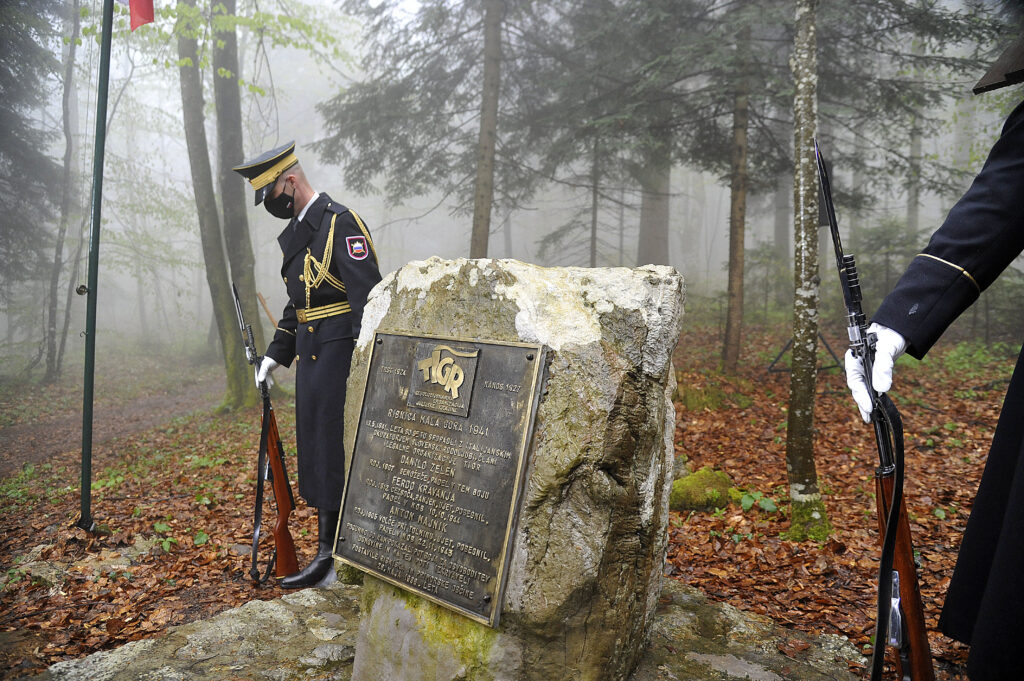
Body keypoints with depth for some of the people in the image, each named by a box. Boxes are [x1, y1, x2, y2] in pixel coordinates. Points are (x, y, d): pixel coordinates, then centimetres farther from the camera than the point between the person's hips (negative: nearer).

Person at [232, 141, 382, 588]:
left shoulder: (340, 224, -12)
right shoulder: (295, 232, 17)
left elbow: (368, 295, -19)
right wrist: (276, 353, 17)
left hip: (339, 355, -10)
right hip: (311, 357, 10)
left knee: (334, 454, -5)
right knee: (316, 450, 14)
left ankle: (332, 558, 6)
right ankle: (332, 551, 26)